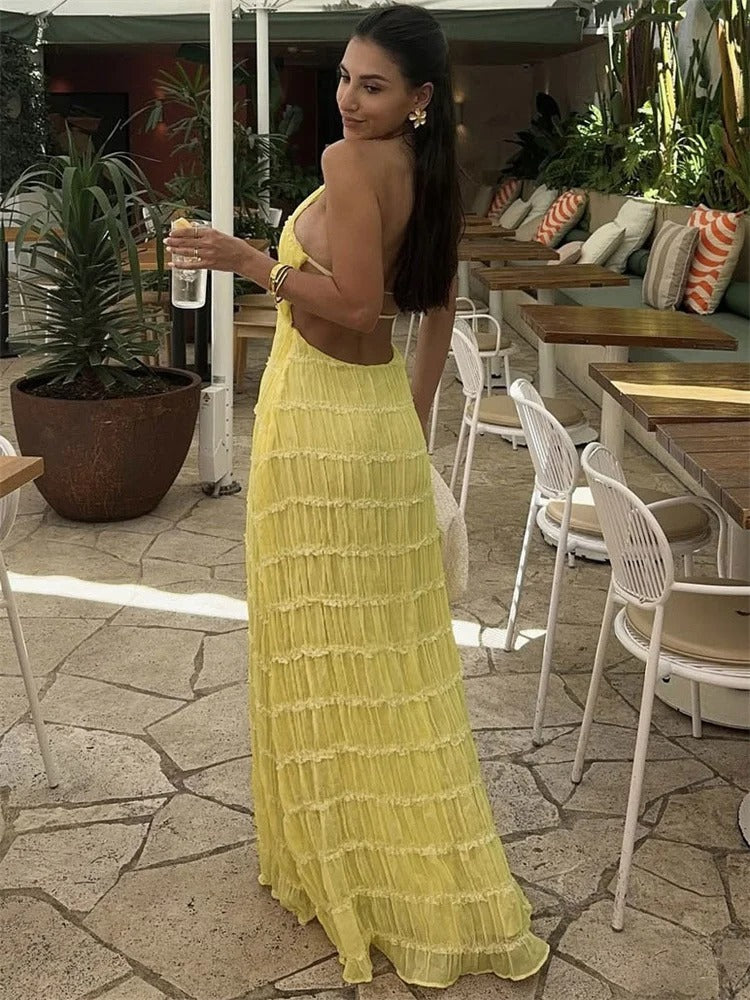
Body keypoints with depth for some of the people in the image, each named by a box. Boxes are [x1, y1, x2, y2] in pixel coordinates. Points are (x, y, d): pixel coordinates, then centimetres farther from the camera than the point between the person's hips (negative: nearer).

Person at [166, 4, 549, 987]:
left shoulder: (350, 161, -17)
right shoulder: (430, 172, 9)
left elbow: (355, 303, -25)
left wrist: (248, 261, -18)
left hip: (321, 418, -8)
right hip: (384, 413, 9)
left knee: (324, 638, 5)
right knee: (389, 638, 17)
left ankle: (349, 860, 21)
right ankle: (418, 864, 32)